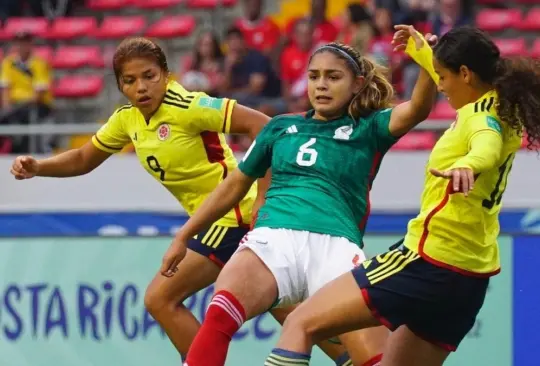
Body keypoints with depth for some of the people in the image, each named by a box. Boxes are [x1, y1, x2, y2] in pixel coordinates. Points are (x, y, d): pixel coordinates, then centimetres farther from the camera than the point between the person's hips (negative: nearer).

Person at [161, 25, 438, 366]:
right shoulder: (281, 127, 21)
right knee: (219, 316, -29)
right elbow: (235, 185, 31)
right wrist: (183, 236, 33)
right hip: (272, 239, 1)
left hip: (334, 247, -1)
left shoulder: (366, 130, 13)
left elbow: (417, 110, -6)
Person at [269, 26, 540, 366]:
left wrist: (467, 166, -61)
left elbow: (488, 147, -38)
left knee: (300, 325, -10)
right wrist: (423, 53, 47)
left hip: (429, 261, -10)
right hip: (471, 276, 10)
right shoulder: (505, 111, 12)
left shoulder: (481, 117, -13)